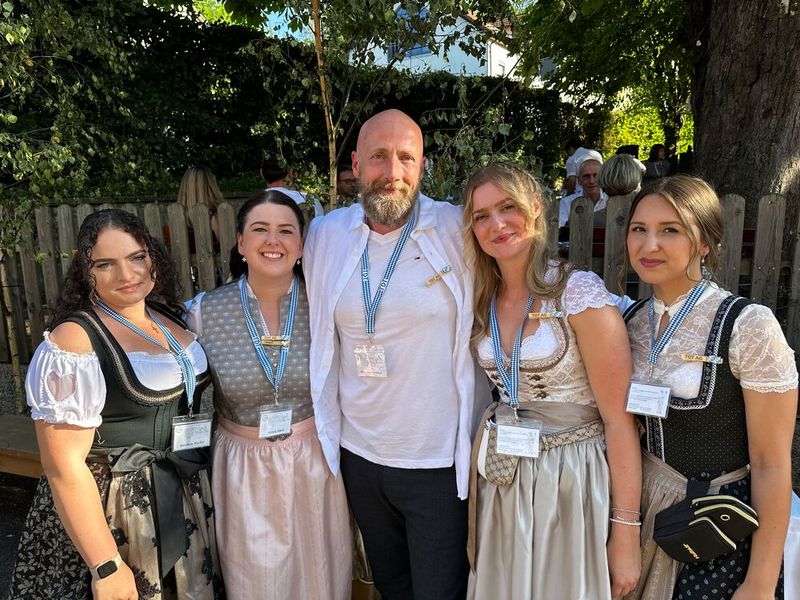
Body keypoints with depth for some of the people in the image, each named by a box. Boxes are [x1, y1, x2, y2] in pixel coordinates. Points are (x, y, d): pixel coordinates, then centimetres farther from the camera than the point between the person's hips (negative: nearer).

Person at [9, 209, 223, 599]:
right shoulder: (73, 341, -18)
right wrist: (106, 567, -18)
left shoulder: (173, 318, 2)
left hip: (187, 503, 7)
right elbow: (64, 466, -19)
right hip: (108, 511, -6)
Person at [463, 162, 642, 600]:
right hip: (501, 483, 5)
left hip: (571, 482, -5)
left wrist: (626, 533, -14)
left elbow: (619, 418, -15)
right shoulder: (482, 302, 3)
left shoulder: (579, 292, -16)